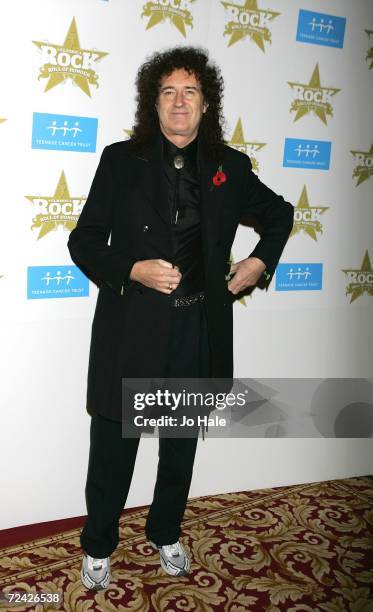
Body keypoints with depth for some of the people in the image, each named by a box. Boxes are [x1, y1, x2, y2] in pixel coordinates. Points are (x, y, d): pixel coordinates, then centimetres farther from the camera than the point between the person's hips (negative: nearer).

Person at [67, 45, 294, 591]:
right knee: (113, 448, 10)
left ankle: (166, 534, 42)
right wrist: (131, 271, -16)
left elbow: (280, 214, 20)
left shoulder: (229, 167, 4)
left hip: (199, 327, 2)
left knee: (182, 446, 18)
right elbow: (84, 241, -1)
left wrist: (261, 262, 6)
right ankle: (98, 547, 34)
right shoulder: (121, 160, -1)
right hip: (131, 326, -2)